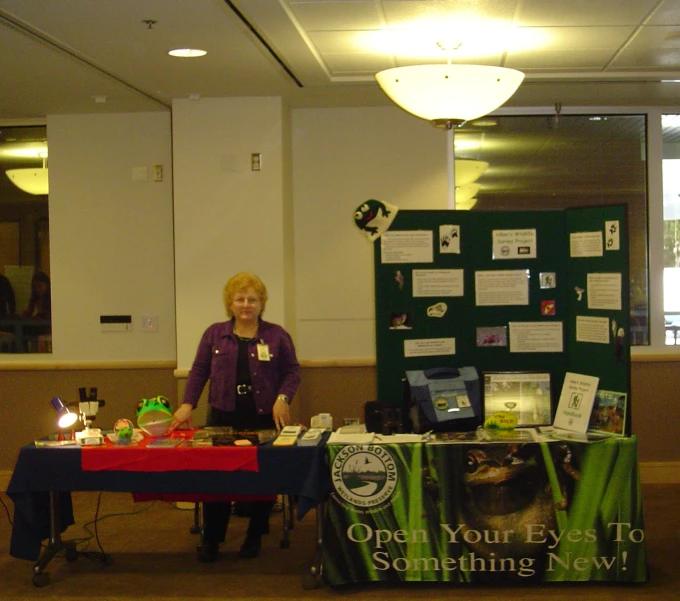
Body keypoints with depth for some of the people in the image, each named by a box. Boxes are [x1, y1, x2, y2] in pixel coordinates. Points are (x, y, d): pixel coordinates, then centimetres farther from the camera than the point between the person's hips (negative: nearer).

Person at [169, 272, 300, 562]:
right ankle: (211, 539, 9)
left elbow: (292, 371, 5)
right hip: (224, 418, 1)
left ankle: (255, 536, 19)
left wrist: (283, 398, -11)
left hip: (265, 419, 0)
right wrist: (187, 404, -2)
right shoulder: (214, 334, 9)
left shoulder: (276, 335, 5)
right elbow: (199, 371, 8)